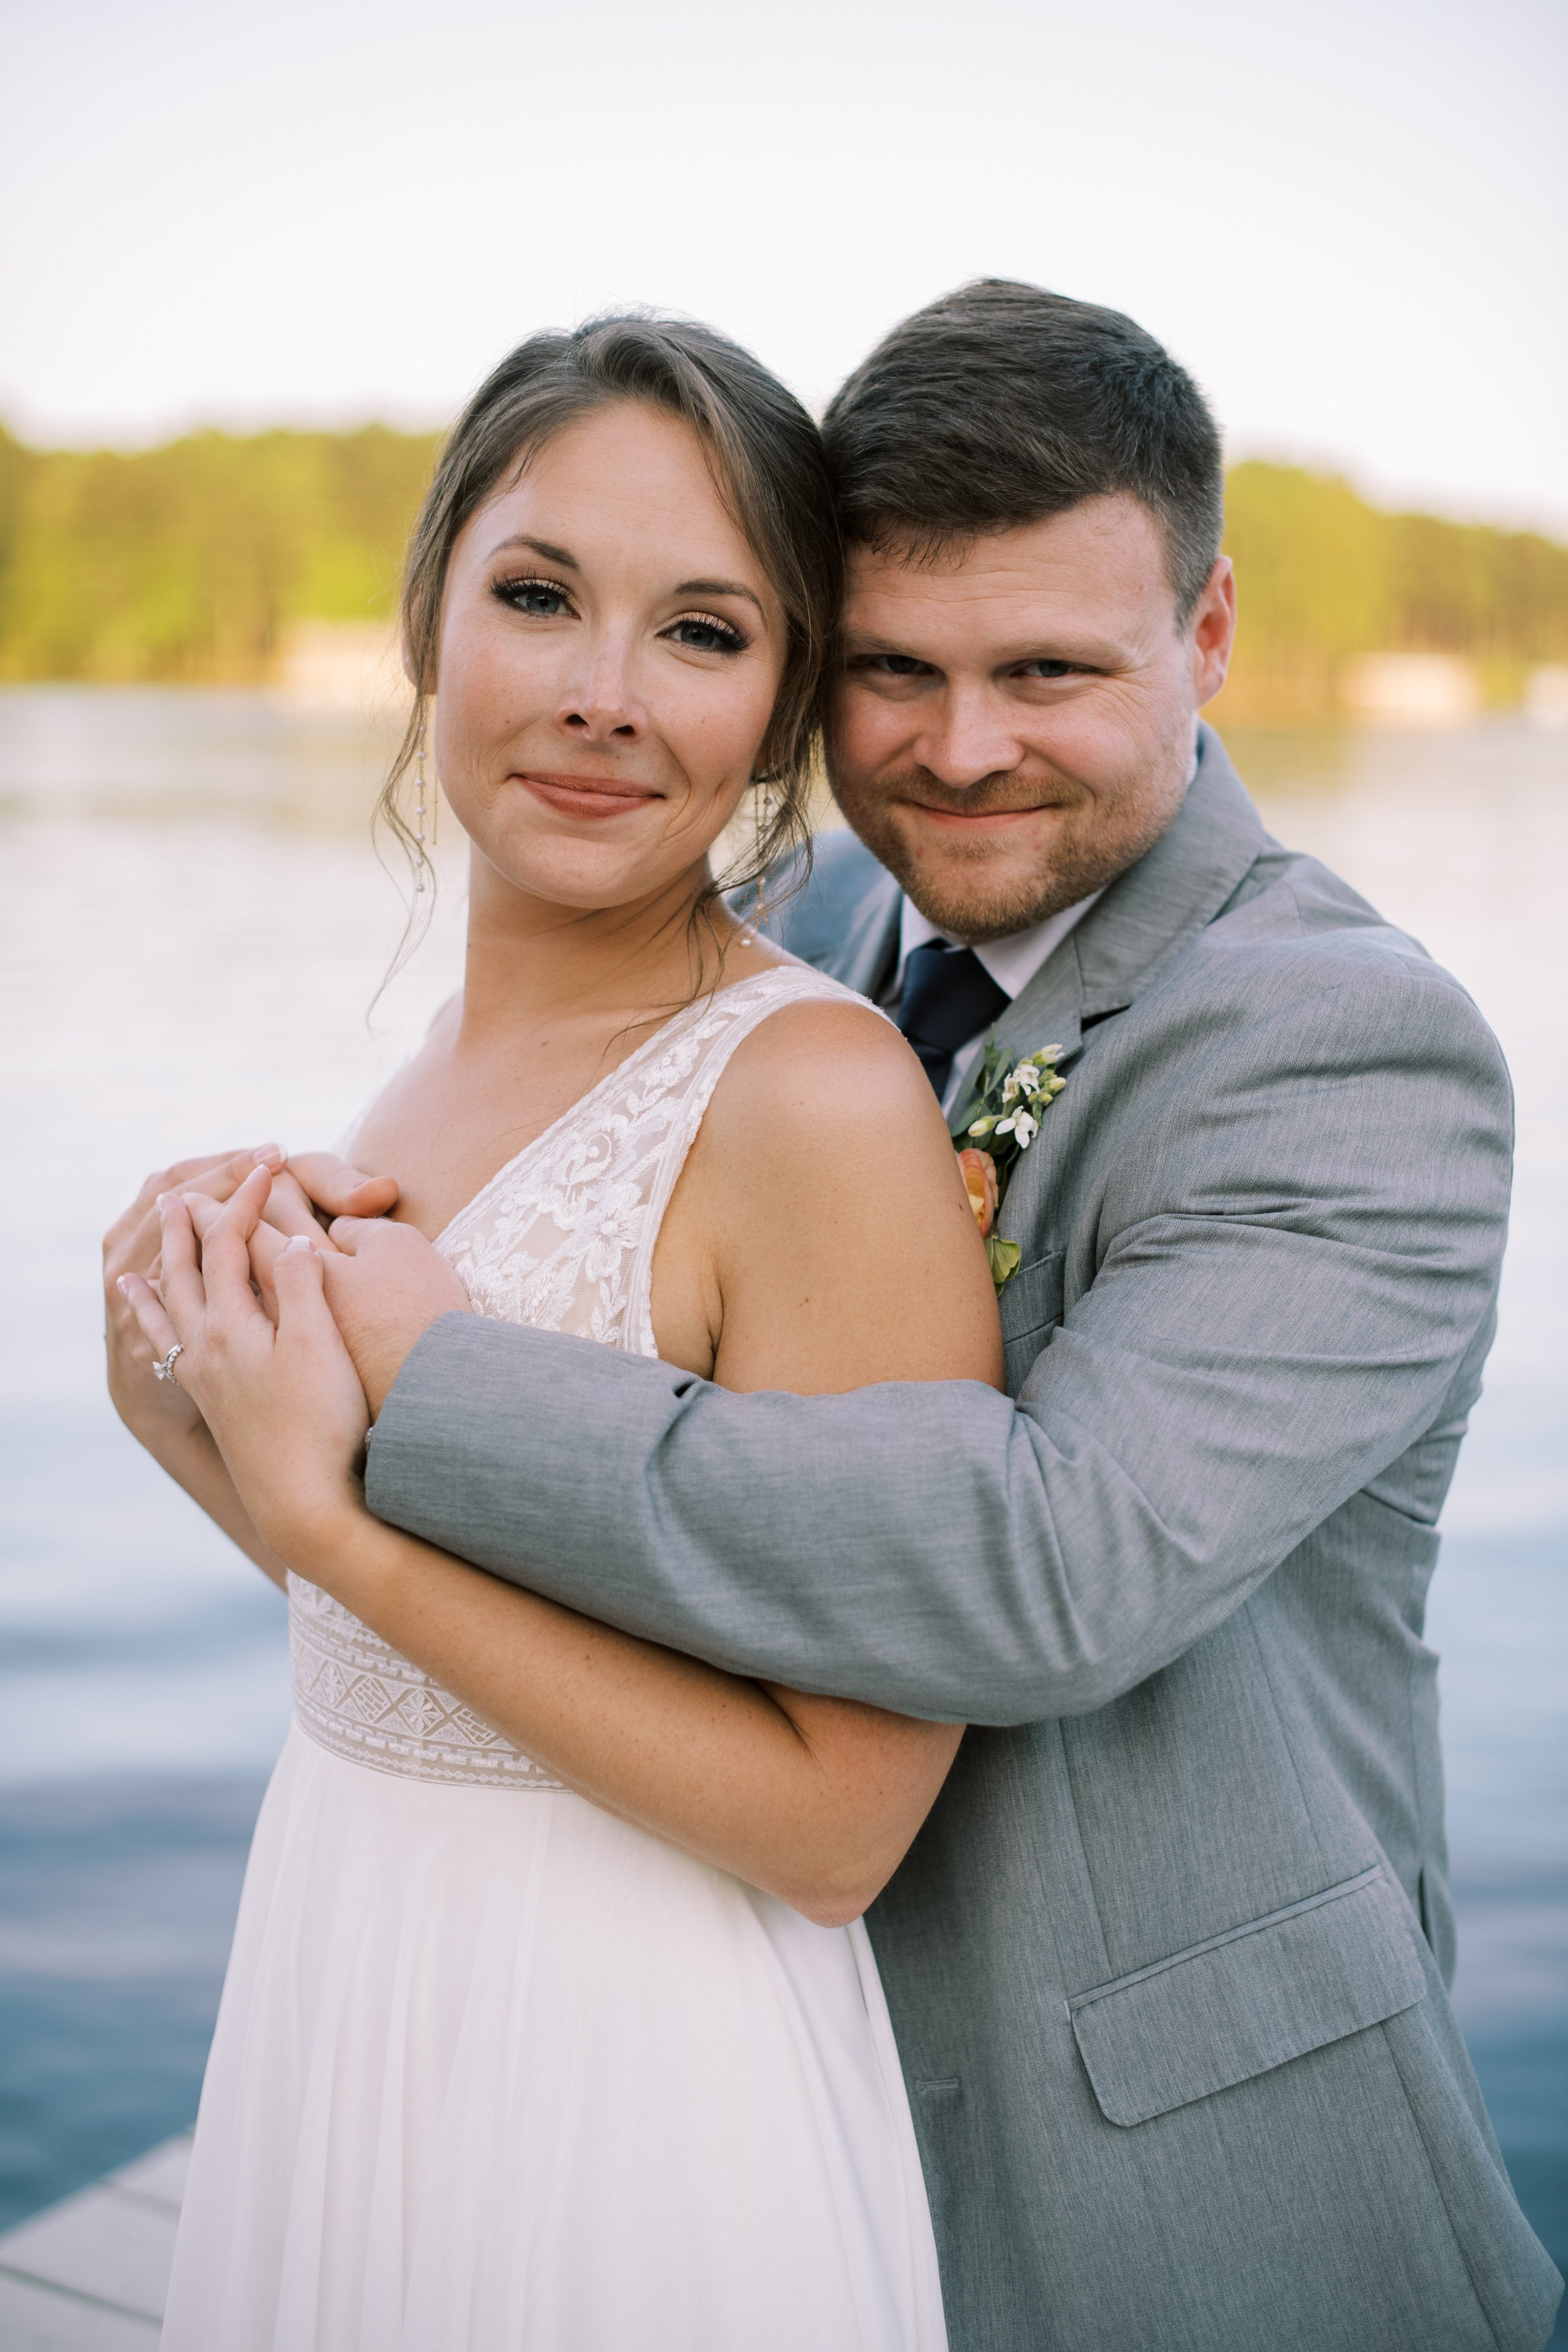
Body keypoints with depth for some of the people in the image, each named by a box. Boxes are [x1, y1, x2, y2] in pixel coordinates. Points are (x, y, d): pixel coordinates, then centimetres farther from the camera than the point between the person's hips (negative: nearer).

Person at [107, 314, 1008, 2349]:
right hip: (342, 2012, 7)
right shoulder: (437, 1070, 1)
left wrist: (330, 1521, -23)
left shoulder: (820, 1096, -22)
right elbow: (406, 1631, 9)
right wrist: (191, 1413, -6)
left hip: (629, 2087, -7)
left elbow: (837, 1824, -21)